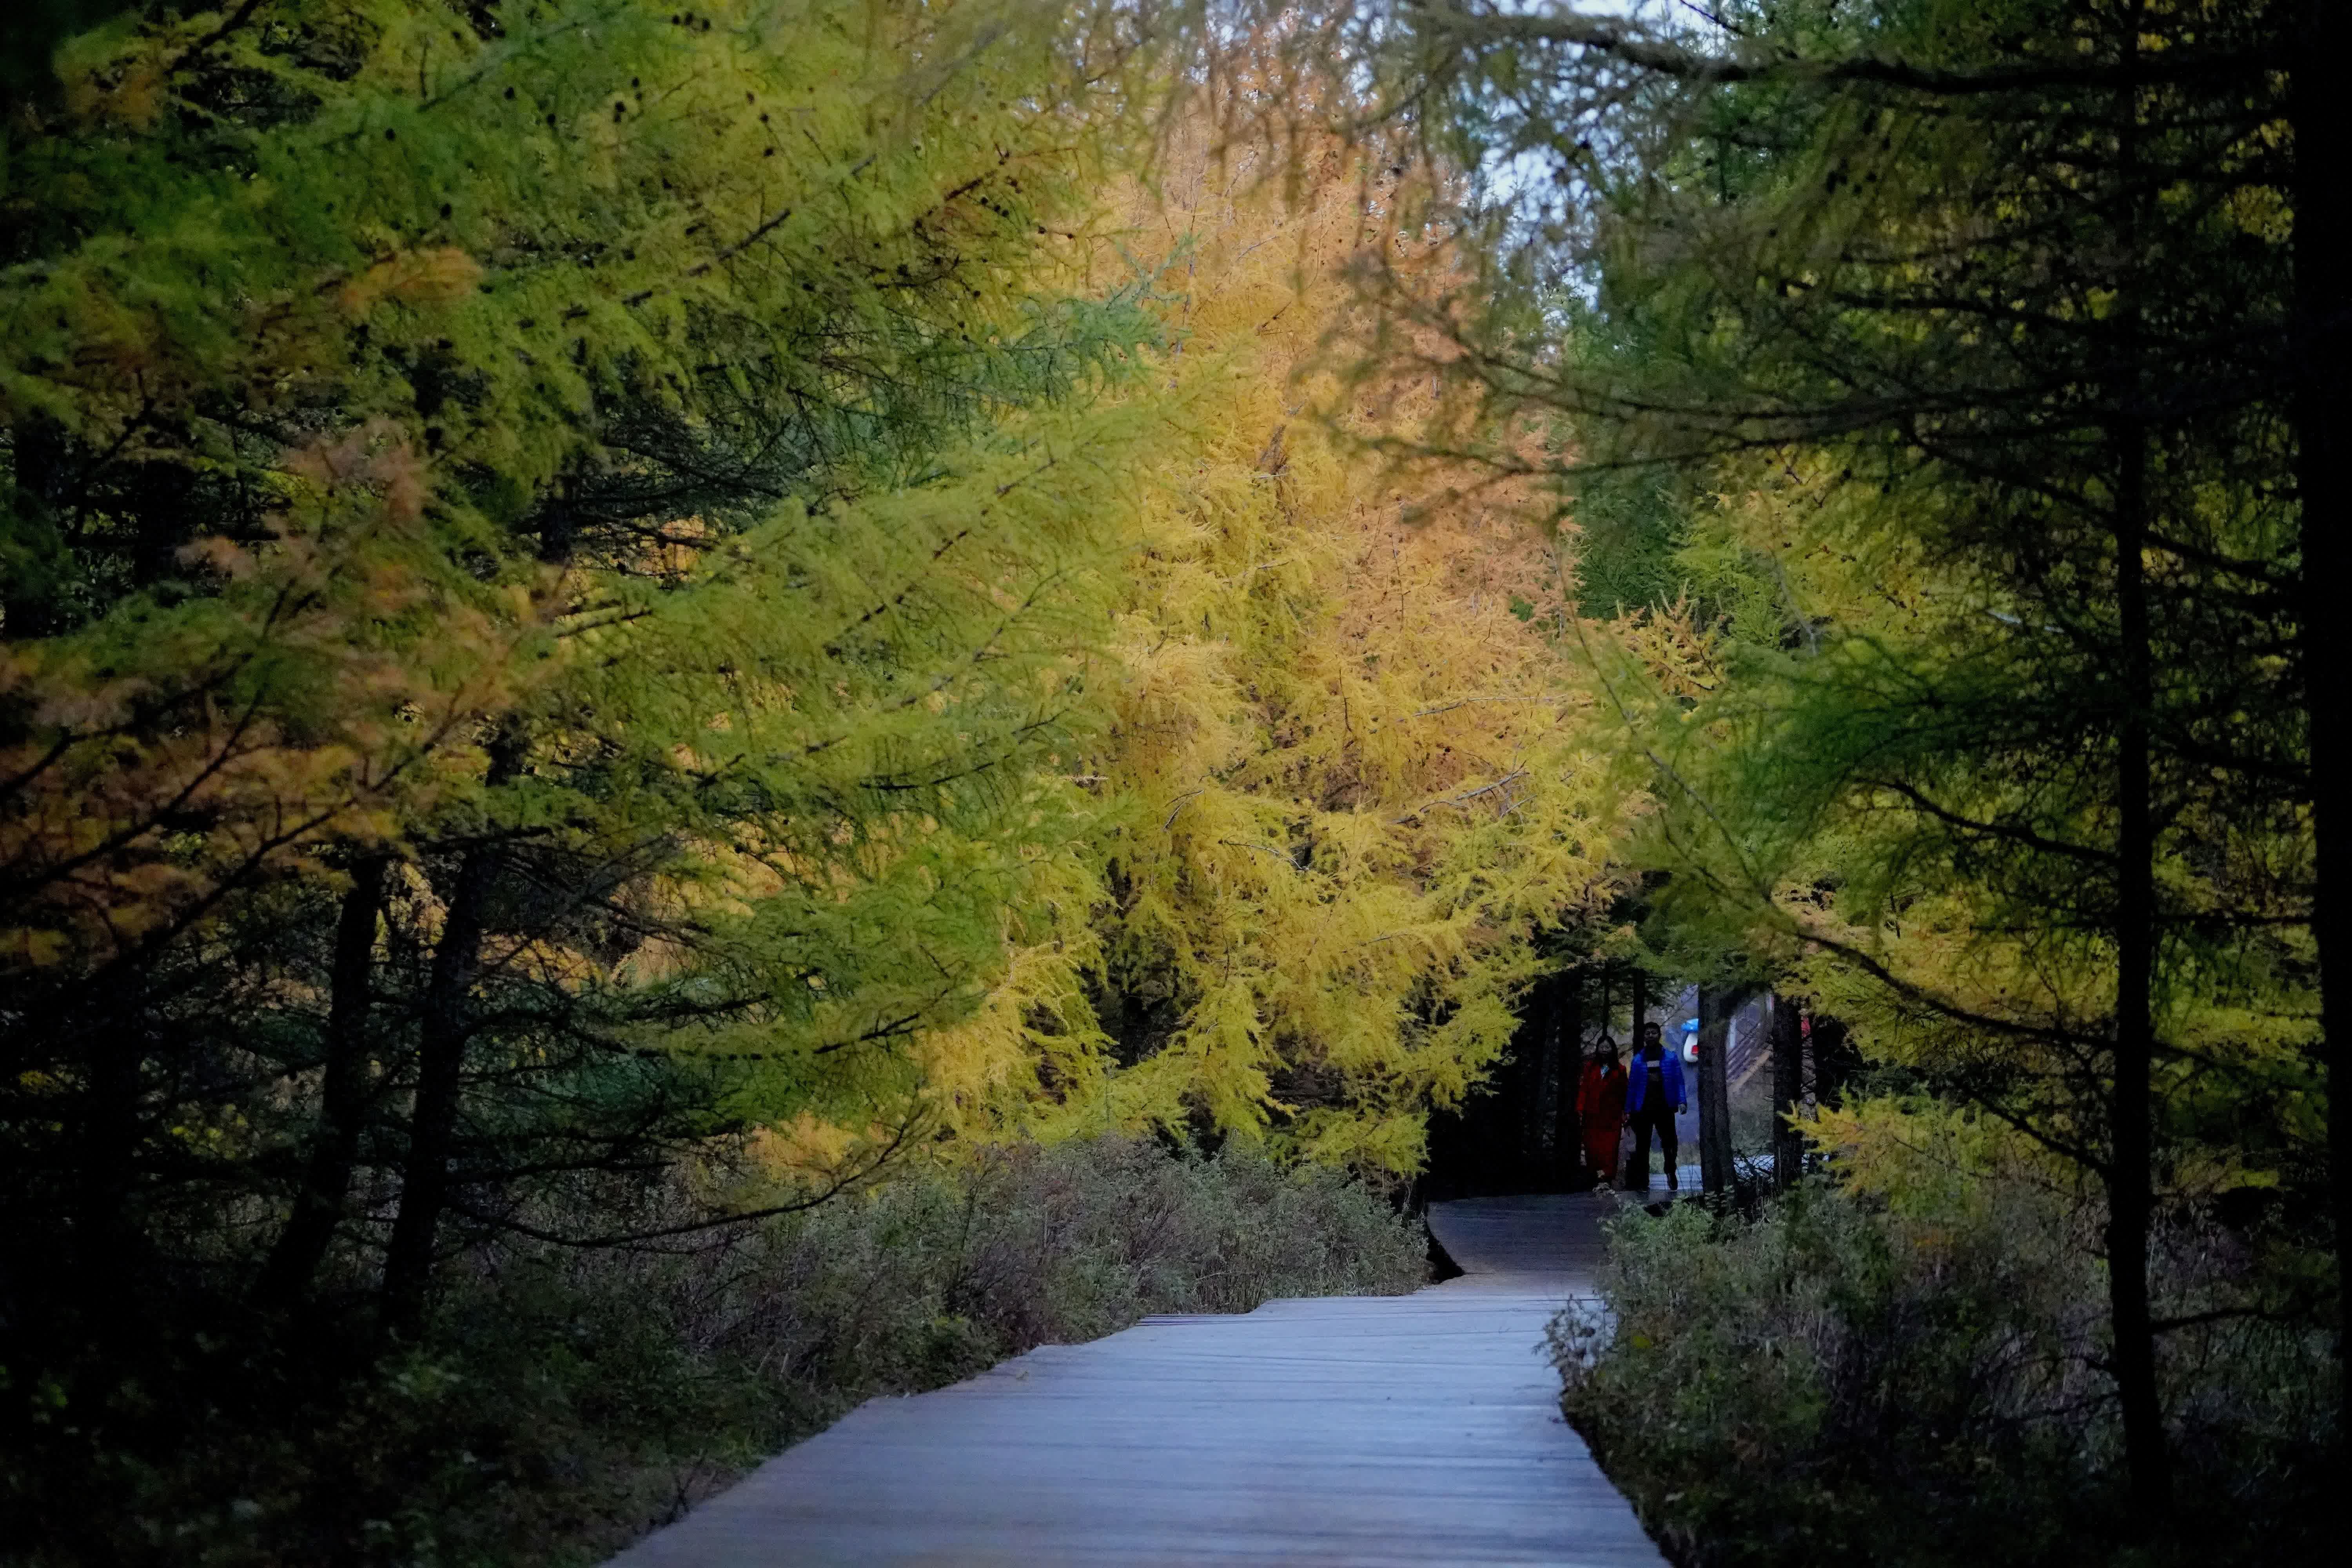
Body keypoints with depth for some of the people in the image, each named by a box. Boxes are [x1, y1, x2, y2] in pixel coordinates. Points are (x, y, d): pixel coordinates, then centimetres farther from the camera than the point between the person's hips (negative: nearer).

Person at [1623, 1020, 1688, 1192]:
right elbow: (1632, 1086, 8)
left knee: (1669, 1143, -2)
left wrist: (1682, 1101, -13)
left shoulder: (1671, 1057, 5)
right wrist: (1628, 1110, 4)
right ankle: (1642, 1182, 7)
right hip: (1643, 1109, 1)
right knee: (1642, 1146, 2)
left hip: (1664, 1108, -1)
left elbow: (1678, 1081, 1)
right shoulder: (1638, 1059, 7)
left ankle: (1671, 1174, 21)